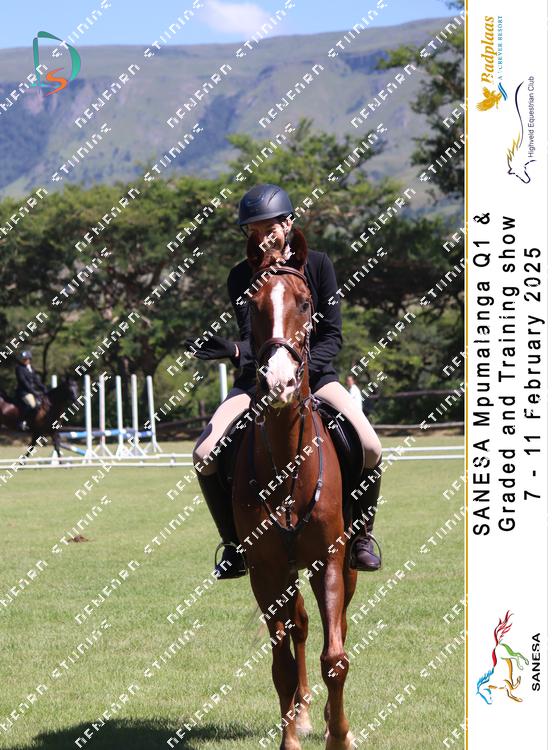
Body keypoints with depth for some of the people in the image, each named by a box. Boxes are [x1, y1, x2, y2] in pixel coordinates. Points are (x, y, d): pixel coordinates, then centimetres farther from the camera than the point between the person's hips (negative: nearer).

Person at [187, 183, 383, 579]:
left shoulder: (317, 264, -2)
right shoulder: (241, 276, 0)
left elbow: (333, 335, -5)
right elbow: (254, 337, -10)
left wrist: (302, 368, -22)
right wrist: (234, 351, -34)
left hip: (314, 373, -1)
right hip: (259, 379, 1)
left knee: (371, 449, -23)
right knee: (205, 456, -20)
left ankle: (362, 534, 3)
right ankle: (235, 545, 0)